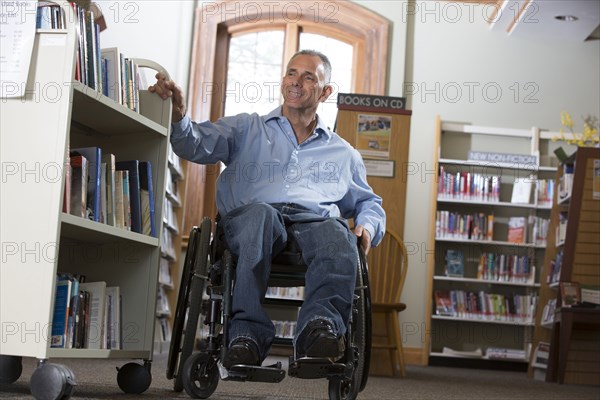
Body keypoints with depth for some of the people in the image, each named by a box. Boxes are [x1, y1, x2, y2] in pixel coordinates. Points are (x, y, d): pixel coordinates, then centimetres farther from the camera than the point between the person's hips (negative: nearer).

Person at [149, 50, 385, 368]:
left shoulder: (343, 153, 33)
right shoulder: (247, 129, 27)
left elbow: (369, 204, 36)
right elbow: (197, 144, 11)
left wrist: (367, 226, 11)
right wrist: (177, 116, -12)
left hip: (314, 220, 2)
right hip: (250, 219, -1)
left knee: (337, 235, -37)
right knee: (260, 214, -40)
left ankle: (321, 326, -57)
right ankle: (248, 333, -47)